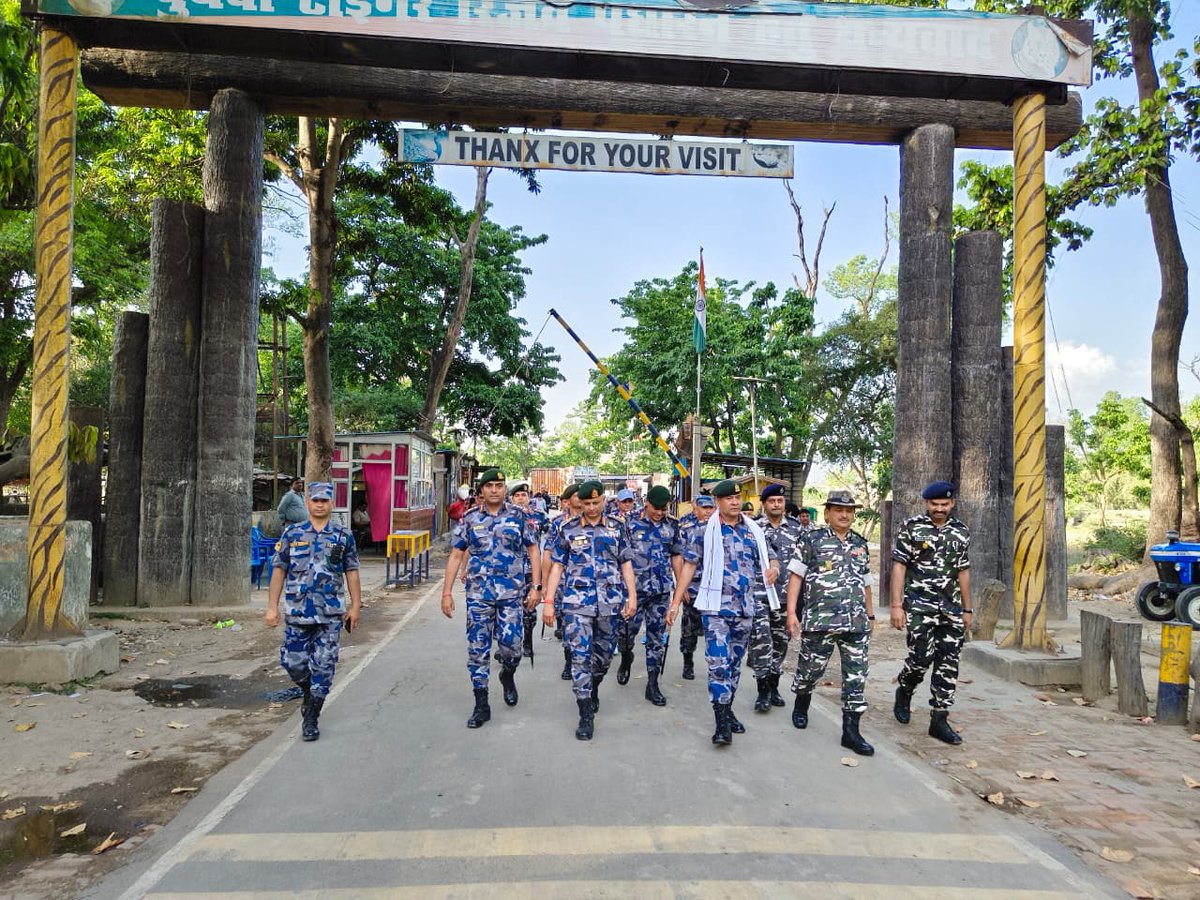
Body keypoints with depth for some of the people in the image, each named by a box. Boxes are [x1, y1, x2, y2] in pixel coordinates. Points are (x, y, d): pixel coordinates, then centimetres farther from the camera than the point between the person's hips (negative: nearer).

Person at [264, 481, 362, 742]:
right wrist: (272, 607, 0)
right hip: (296, 611, 1)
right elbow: (279, 571, 5)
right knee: (293, 662, 6)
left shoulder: (343, 535, 2)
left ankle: (311, 719, 12)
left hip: (331, 613, -1)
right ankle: (309, 693, 37)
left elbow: (351, 572, 5)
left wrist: (355, 606, 1)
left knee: (323, 667, 0)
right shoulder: (292, 533, 4)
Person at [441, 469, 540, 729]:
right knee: (477, 649, 3)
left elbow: (533, 551, 5)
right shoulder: (470, 519, 4)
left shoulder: (518, 516, 2)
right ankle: (481, 706, 16)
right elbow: (456, 555, 5)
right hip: (478, 593, 1)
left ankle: (507, 675, 32)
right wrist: (446, 592, 0)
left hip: (510, 593, -1)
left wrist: (536, 586, -2)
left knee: (510, 646, -3)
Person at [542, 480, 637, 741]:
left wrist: (632, 595, -1)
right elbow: (557, 566, 3)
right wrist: (548, 601, -3)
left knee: (604, 655, 14)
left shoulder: (617, 528, 7)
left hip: (610, 602, 2)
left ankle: (593, 688, 42)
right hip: (577, 602, -2)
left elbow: (626, 563, 8)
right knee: (580, 656, -6)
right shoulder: (568, 529, 2)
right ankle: (586, 715, 1)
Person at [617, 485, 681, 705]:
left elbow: (676, 556, 12)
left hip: (662, 590, 2)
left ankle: (652, 683, 14)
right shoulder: (632, 523, -3)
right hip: (635, 588, -2)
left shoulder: (672, 525, 6)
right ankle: (626, 659, 36)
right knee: (628, 630, 3)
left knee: (657, 636, 6)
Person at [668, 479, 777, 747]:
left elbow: (769, 558, 18)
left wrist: (773, 569, -7)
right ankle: (722, 723, -5)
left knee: (735, 662, 14)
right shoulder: (704, 531, -4)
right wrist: (675, 602, -7)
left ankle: (728, 709, 29)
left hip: (745, 608, 4)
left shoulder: (754, 530, 8)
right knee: (719, 663, -11)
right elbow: (688, 565, -3)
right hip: (716, 607, -4)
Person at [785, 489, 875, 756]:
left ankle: (851, 731, 9)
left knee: (856, 675, 1)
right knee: (810, 668, 9)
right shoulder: (813, 540, -1)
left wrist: (870, 615, 22)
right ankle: (801, 705, 38)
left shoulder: (861, 544, 14)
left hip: (857, 624, 4)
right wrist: (791, 612, -9)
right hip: (819, 621, -4)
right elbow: (796, 576, -3)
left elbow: (865, 583, 21)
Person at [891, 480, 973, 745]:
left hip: (951, 606, 4)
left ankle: (939, 720, 9)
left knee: (948, 662, 1)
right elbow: (898, 566, -5)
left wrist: (967, 609, 15)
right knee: (922, 656, -8)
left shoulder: (961, 532, 10)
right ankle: (904, 692, 22)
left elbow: (963, 572, 15)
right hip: (919, 603, -4)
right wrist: (896, 605, -11)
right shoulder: (910, 527, -3)